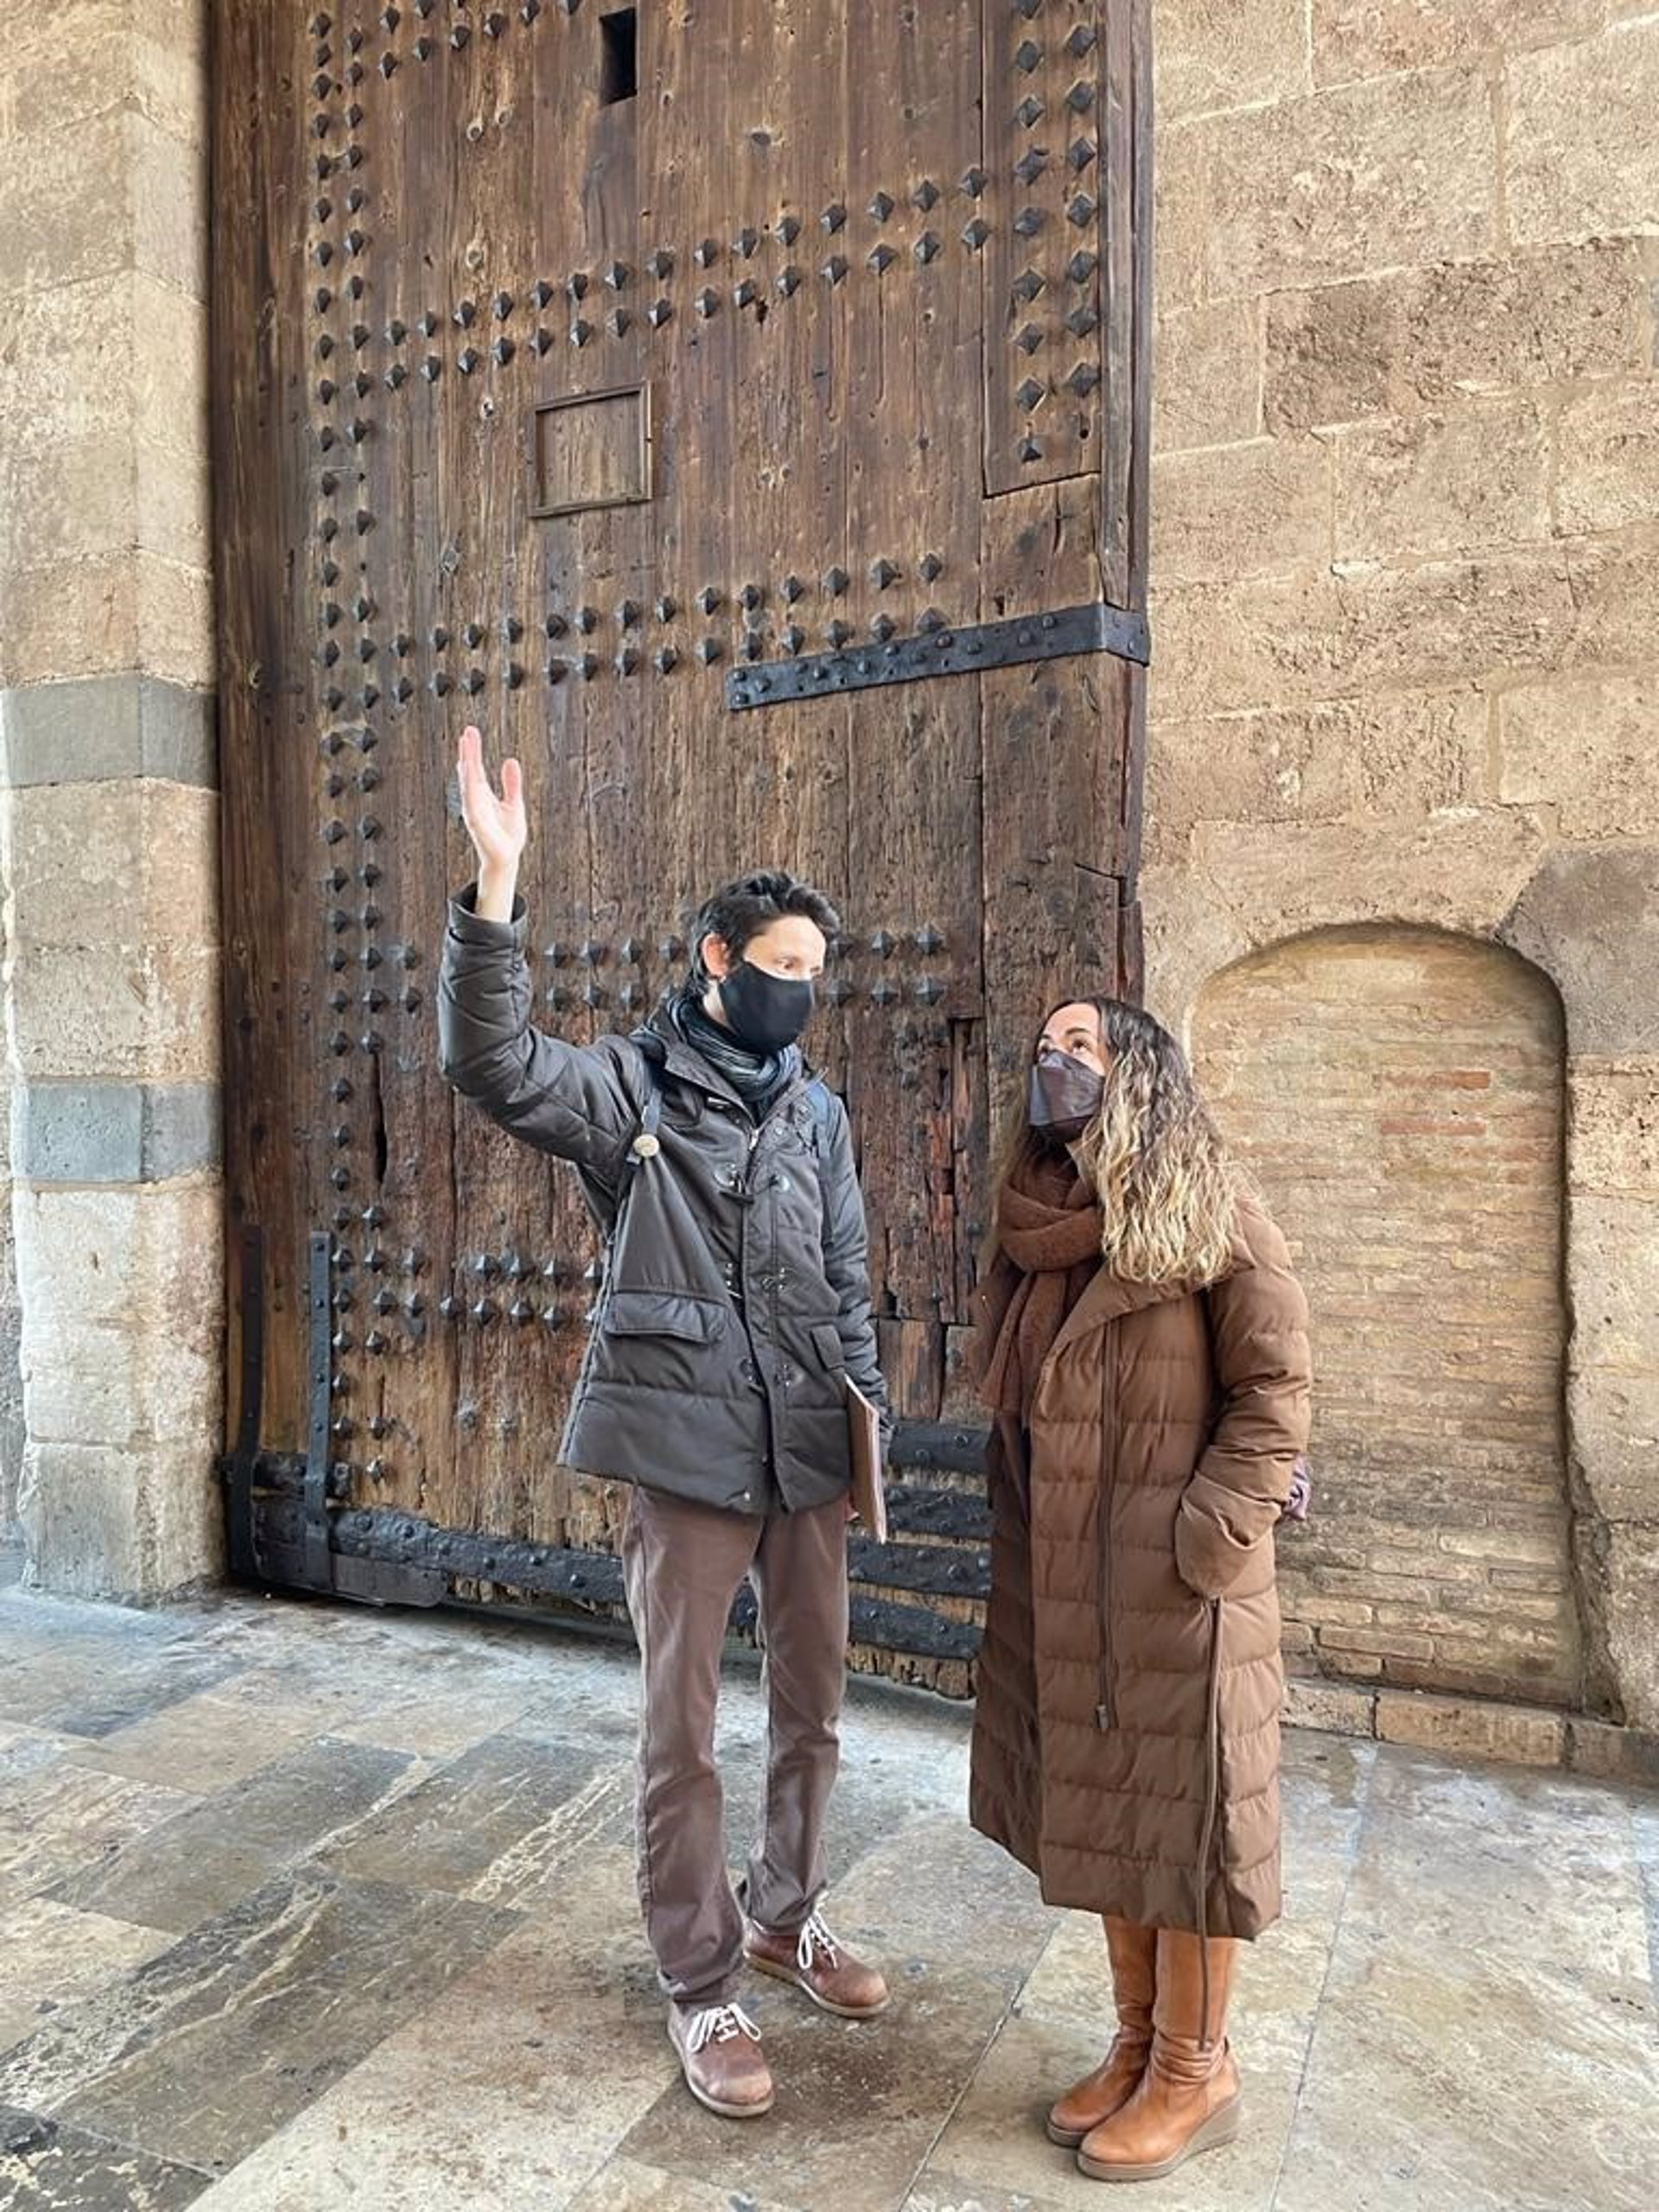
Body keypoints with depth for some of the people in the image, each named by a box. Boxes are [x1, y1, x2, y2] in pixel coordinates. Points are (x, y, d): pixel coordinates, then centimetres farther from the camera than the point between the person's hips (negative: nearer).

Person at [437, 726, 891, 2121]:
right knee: (681, 1727, 5)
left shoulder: (818, 1111, 9)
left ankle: (784, 1914, 40)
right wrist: (498, 885, -33)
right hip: (687, 1450, -4)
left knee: (814, 1705, 16)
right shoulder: (630, 1086, -4)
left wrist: (868, 1425, 12)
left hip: (809, 1452, 5)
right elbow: (494, 1064, -23)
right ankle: (702, 1985, 25)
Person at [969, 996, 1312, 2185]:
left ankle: (1195, 2073, 26)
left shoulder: (1208, 1206, -11)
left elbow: (1277, 1386, -12)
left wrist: (1208, 1533, -18)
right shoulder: (1035, 1218, 8)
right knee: (1099, 1802, 16)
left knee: (1181, 1804, 7)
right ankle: (1138, 2041, 35)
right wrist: (1027, 1547, 12)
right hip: (1062, 1574, 6)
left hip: (1174, 1574, -6)